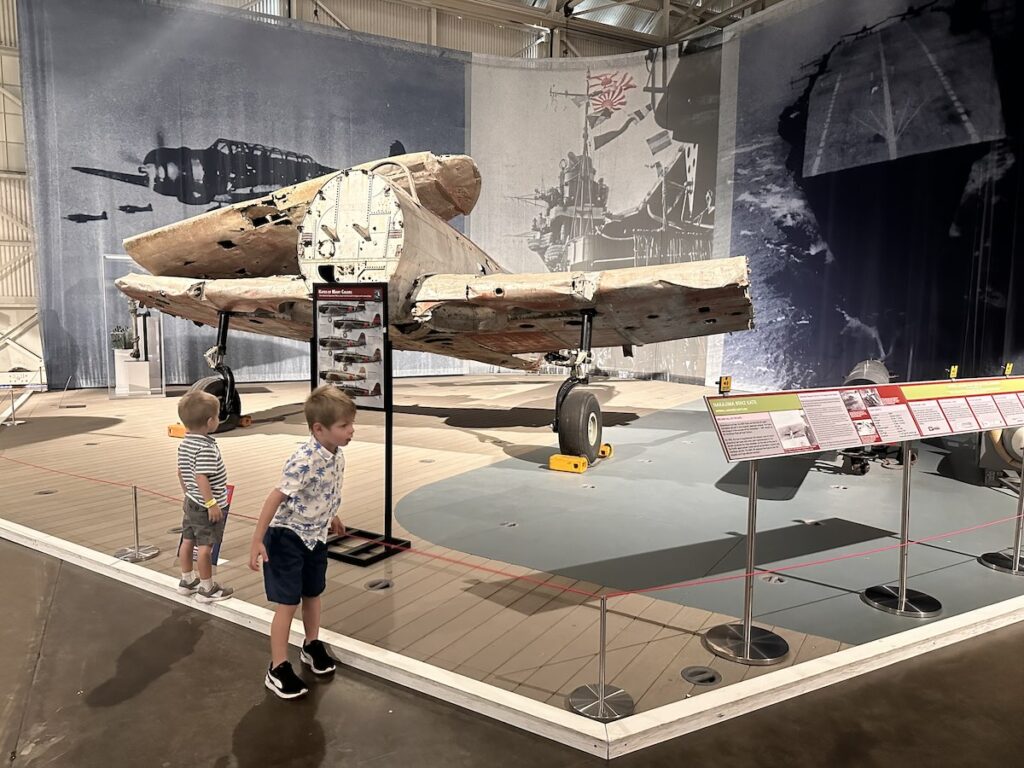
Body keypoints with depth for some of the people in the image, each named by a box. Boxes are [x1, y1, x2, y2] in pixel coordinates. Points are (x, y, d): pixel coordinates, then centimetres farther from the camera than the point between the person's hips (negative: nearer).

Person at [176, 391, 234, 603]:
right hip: (206, 507, -9)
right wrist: (211, 503, -24)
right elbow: (201, 478, -30)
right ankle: (207, 588, 11)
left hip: (191, 503, 9)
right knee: (205, 546, 0)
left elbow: (181, 472, 13)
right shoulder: (206, 448, -25)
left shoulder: (184, 444, 4)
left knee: (188, 541, 18)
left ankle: (187, 580, 32)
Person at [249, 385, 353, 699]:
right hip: (287, 537, -7)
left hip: (315, 536, 7)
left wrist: (332, 517, 28)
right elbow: (276, 498, -28)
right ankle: (278, 669, 13)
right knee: (288, 602, 0)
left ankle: (312, 646, 42)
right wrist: (257, 540, -26)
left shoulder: (337, 454, -6)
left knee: (313, 593, 21)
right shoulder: (305, 460, -31)